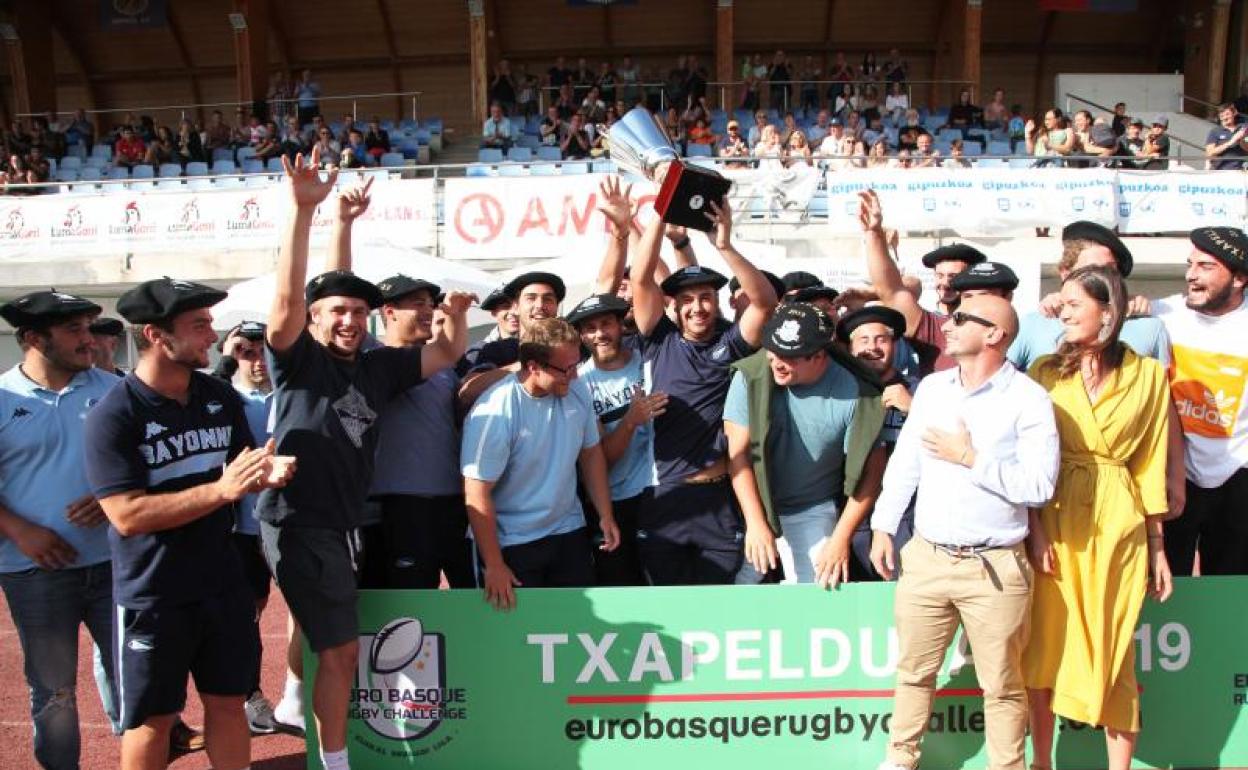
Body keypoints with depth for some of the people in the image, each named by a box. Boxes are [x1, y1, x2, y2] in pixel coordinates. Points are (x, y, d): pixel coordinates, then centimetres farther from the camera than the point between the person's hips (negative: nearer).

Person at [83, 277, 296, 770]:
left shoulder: (221, 398, 3)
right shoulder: (113, 415, -16)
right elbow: (127, 516, -23)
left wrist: (267, 473, -13)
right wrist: (220, 490, -29)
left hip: (222, 582, 5)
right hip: (152, 594, -5)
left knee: (229, 702, 15)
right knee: (152, 717, 9)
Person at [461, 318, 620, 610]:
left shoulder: (578, 392, -5)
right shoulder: (495, 412, -22)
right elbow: (477, 494, -20)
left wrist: (605, 515, 6)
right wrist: (494, 565, -18)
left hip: (569, 532, 5)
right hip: (512, 543, -5)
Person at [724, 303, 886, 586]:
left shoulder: (853, 393, -17)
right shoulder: (751, 376, -16)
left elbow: (870, 470, -10)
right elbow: (738, 452, -14)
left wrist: (841, 538, -14)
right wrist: (756, 523, -20)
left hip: (815, 512, 0)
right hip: (751, 502, 1)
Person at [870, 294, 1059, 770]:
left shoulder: (1028, 399, -8)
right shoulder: (932, 387, 9)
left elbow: (1039, 486, -15)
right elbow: (904, 462, 13)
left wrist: (971, 458, -14)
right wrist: (883, 527, 9)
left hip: (994, 568, -4)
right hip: (925, 557, 5)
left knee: (1002, 685, 9)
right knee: (913, 671, 16)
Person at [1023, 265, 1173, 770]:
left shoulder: (1148, 374, 3)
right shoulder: (1046, 370, 3)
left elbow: (1151, 462, 6)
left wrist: (1158, 546, 6)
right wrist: (1034, 528, -12)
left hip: (1117, 524, 0)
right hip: (1054, 519, 1)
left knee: (1114, 649, 6)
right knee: (1045, 642, 6)